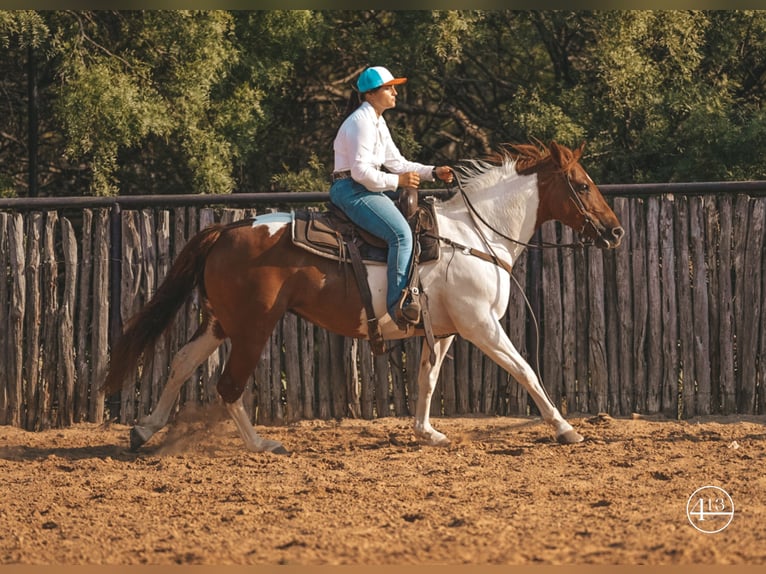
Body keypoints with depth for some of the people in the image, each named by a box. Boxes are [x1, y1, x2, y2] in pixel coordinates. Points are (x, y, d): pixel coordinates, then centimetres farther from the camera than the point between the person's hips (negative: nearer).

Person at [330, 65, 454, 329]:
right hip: (352, 191, -11)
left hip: (369, 189, 11)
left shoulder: (378, 122, 18)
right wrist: (396, 181, -18)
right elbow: (361, 171, -23)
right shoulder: (361, 122, -15)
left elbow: (397, 162, 20)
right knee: (401, 233, -27)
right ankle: (397, 302, -33)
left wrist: (432, 172, 10)